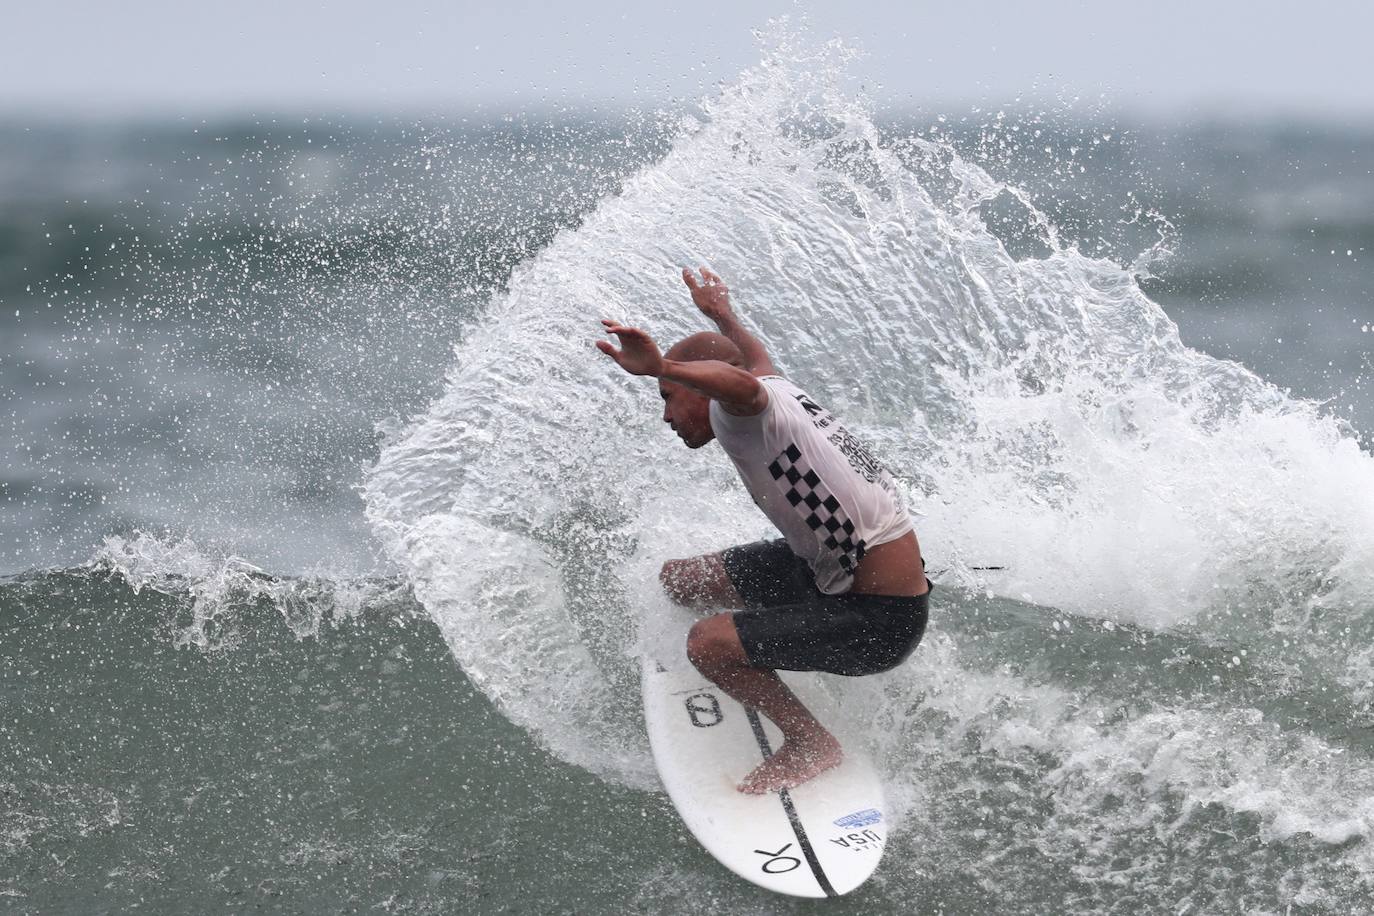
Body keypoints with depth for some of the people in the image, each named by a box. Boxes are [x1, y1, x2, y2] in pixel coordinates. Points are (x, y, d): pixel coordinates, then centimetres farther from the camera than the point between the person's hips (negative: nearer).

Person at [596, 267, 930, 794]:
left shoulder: (739, 413, -21)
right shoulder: (777, 393, 6)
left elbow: (744, 384, -48)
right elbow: (758, 361, 32)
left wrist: (661, 369, -63)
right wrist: (723, 316, 52)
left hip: (881, 620, -10)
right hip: (829, 569, 10)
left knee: (707, 644, -22)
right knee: (678, 581, 12)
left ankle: (812, 745, -2)